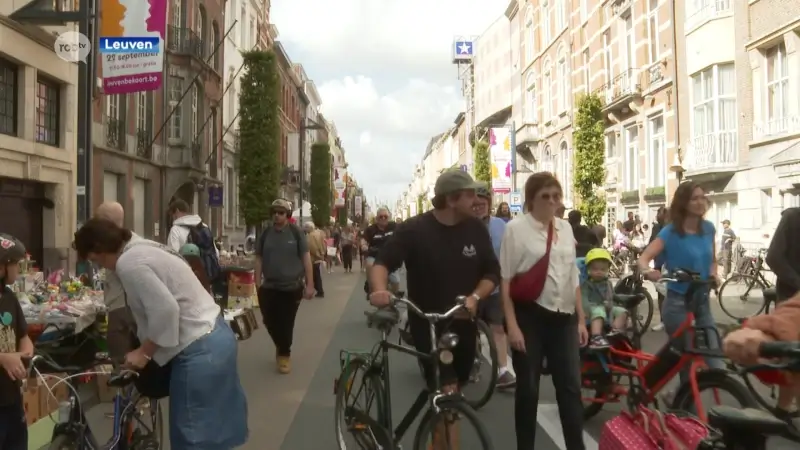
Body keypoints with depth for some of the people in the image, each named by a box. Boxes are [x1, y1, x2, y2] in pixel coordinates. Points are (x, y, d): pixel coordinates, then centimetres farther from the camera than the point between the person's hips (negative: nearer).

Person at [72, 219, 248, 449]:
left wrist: (144, 352, -9)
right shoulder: (143, 248, 14)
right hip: (215, 338, 10)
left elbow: (166, 310, -23)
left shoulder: (128, 263, -15)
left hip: (199, 350, -10)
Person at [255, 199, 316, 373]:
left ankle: (284, 353, 28)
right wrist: (258, 284, -1)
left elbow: (306, 258, -3)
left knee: (286, 323, 4)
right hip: (269, 287, 2)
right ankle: (281, 347, 35)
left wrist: (310, 284, -7)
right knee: (270, 321, 5)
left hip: (292, 286, -2)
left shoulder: (296, 232, -4)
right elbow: (259, 259, 6)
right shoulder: (265, 233, 3)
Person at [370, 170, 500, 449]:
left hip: (464, 324, 5)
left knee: (452, 394, 18)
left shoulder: (476, 229, -1)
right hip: (428, 324, -4)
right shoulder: (414, 229, -12)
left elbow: (492, 273, 2)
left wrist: (475, 297, -17)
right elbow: (382, 262, -16)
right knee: (447, 394, -13)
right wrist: (380, 290, -37)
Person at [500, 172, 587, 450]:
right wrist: (512, 324, -14)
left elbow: (573, 277, 14)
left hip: (563, 316, 4)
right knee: (528, 389, 7)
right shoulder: (516, 228, -7)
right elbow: (505, 280, -9)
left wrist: (581, 319, 12)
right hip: (530, 315, -4)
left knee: (571, 386, 6)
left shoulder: (565, 228, 9)